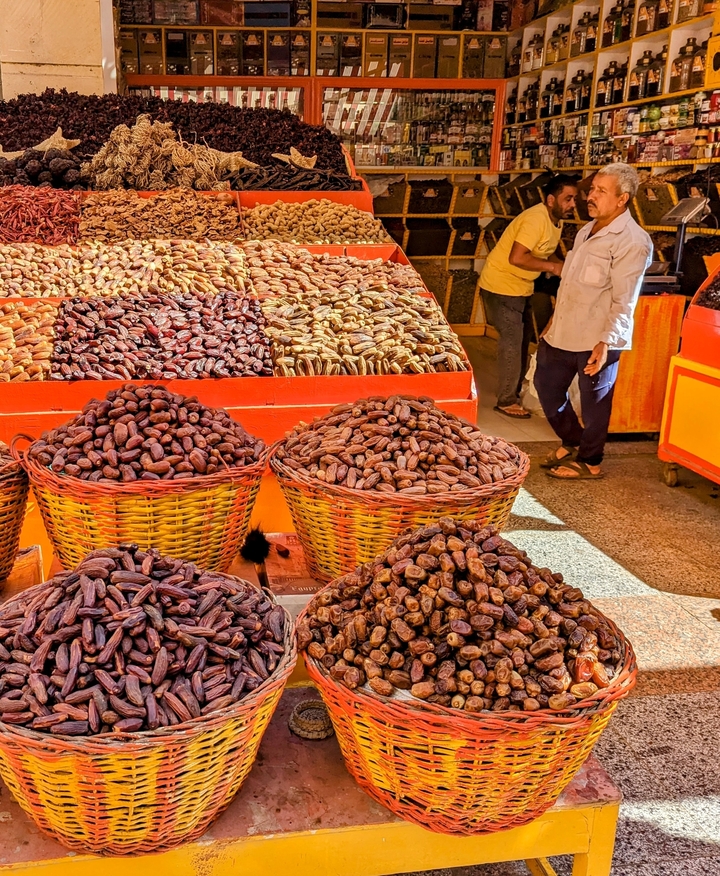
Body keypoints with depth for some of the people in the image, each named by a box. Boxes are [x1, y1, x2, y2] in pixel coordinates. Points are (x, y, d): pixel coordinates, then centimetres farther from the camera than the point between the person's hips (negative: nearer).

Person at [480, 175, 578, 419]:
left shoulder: (556, 219, 5)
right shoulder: (536, 219, -25)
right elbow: (516, 258, -33)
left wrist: (563, 266, -3)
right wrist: (552, 267, -25)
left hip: (521, 287, 10)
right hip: (501, 286, -10)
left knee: (523, 339, 16)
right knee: (512, 341, -7)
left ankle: (515, 390, 30)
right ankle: (506, 401, 3)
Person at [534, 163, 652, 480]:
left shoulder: (632, 242, -15)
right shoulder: (588, 230, 12)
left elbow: (624, 302, -20)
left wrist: (607, 342, -27)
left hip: (597, 341, -9)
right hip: (563, 333, 9)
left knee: (593, 403, 6)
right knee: (546, 385, 18)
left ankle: (589, 461, 25)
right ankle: (572, 442, 37)